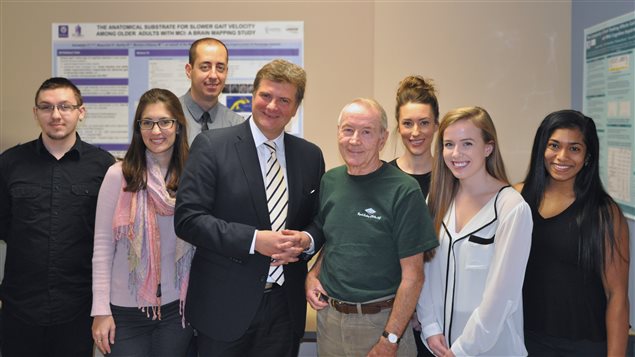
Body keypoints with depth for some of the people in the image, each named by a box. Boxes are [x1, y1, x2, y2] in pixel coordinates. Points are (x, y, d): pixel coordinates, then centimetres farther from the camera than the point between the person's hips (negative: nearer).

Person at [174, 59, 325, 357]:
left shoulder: (310, 155, 6)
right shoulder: (211, 146, -6)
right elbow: (188, 218, -12)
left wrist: (307, 240, -10)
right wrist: (253, 240, -19)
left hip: (286, 305, 4)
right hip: (225, 305, -3)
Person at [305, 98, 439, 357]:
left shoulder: (404, 191, -14)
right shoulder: (329, 181, 2)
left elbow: (412, 274, -14)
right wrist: (313, 274, -2)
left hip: (380, 320, -5)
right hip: (328, 315, 5)